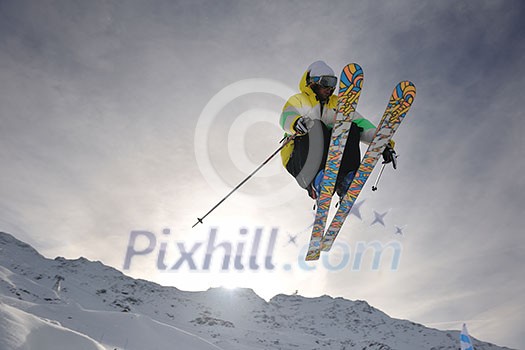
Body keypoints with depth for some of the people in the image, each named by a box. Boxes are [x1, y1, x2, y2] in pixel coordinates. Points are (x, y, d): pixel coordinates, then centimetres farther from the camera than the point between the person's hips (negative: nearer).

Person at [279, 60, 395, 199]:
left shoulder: (337, 104, 18)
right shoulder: (298, 100, 5)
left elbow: (361, 123, 7)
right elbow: (286, 118, -18)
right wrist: (296, 123, -44)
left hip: (328, 161, 4)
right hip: (298, 161, -4)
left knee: (352, 128, -15)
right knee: (316, 126, -29)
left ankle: (345, 181, -30)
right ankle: (315, 183, -42)